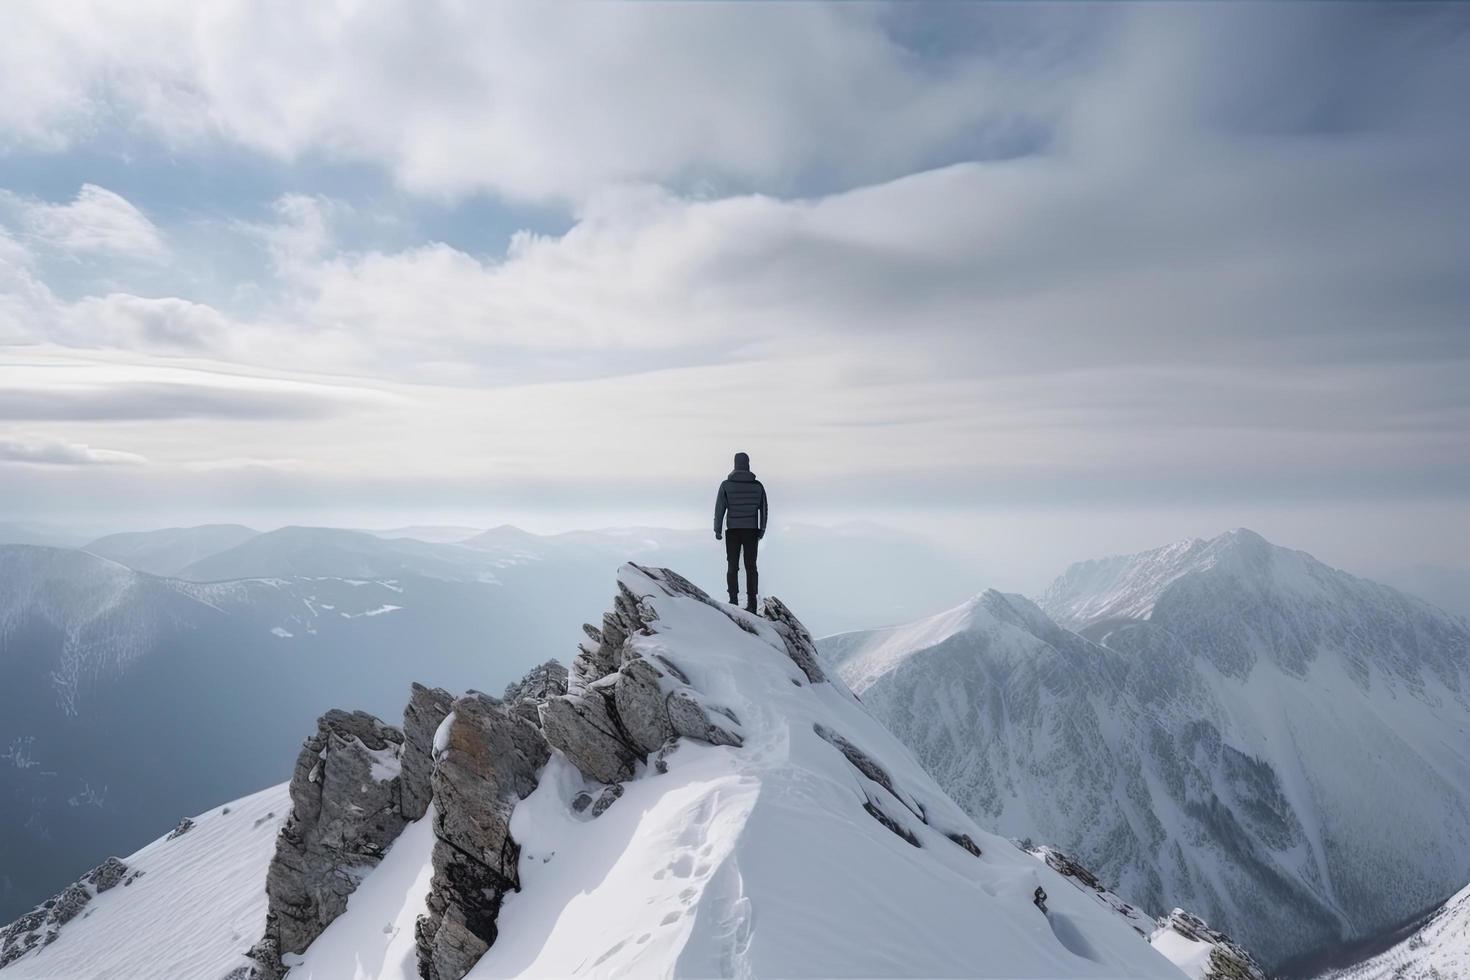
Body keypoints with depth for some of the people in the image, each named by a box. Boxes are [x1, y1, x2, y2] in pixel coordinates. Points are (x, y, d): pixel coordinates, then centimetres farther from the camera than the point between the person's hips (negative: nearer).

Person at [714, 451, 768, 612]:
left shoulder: (726, 485, -6)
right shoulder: (757, 486, 0)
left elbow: (720, 508, -6)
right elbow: (764, 509, 5)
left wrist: (717, 530, 1)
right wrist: (762, 529, 15)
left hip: (732, 530, -1)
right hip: (751, 530, 1)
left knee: (732, 567, 6)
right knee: (751, 567, 6)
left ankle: (734, 601, 1)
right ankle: (751, 603, 3)